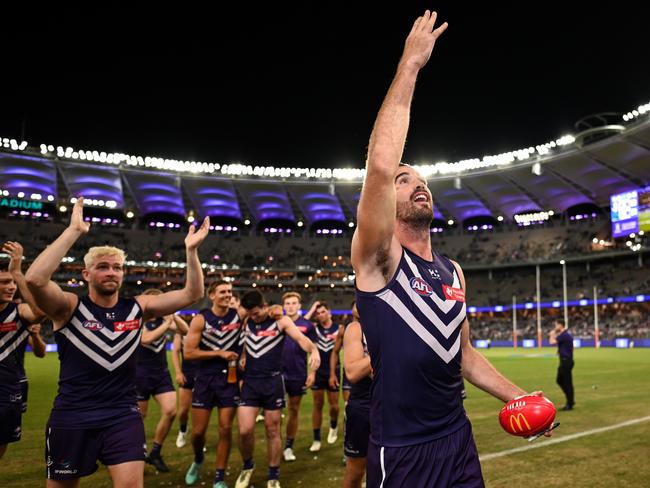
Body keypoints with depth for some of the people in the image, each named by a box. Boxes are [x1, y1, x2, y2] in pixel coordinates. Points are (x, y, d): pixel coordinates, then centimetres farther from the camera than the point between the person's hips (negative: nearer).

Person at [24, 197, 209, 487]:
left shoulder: (138, 308, 1)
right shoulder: (69, 308, -8)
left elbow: (192, 294, -4)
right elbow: (34, 279, -28)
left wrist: (191, 250, -17)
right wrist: (74, 231, -29)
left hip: (123, 416, 2)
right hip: (72, 417, -1)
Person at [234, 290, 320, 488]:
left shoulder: (281, 321, -7)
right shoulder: (247, 322, 5)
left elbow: (300, 338, -21)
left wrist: (314, 350, -41)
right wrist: (242, 358, -4)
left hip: (272, 381, -2)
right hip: (250, 381, 3)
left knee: (273, 431, 7)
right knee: (245, 430, -5)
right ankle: (247, 466, 23)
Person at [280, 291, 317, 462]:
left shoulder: (307, 325, -2)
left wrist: (312, 372, -2)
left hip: (298, 375, 1)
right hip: (279, 373, 0)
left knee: (294, 410, 10)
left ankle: (289, 447, 21)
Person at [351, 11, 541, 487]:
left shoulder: (453, 272, 7)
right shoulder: (378, 260, -13)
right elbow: (379, 168, -30)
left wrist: (519, 397, 4)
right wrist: (409, 66, -26)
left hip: (458, 440, 6)